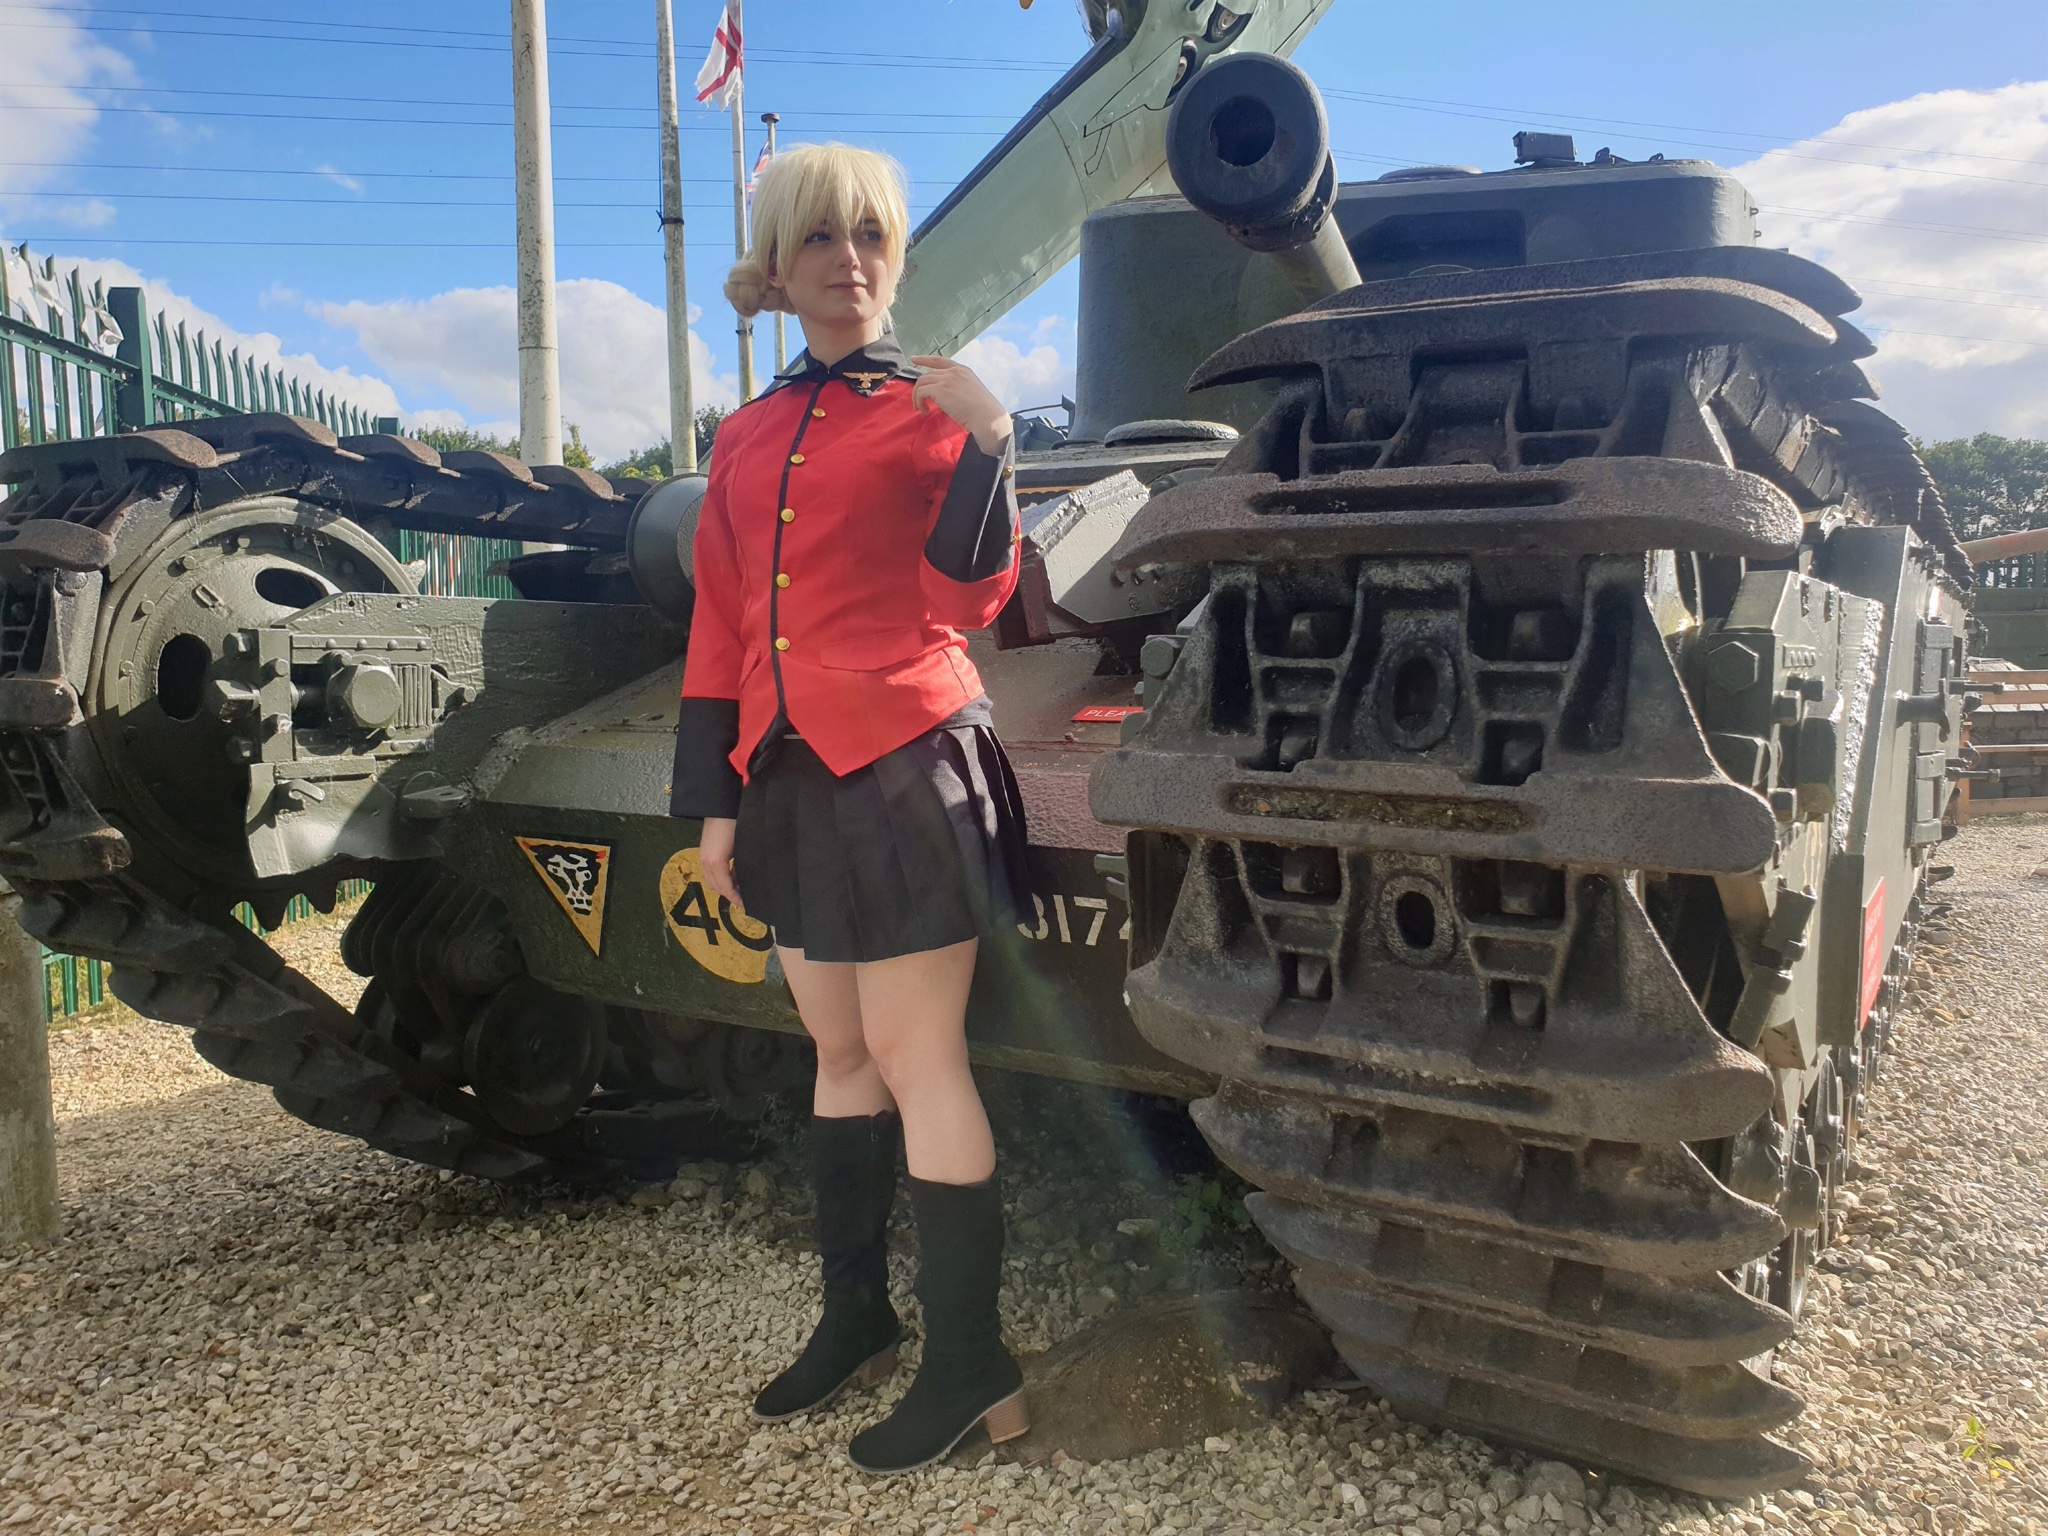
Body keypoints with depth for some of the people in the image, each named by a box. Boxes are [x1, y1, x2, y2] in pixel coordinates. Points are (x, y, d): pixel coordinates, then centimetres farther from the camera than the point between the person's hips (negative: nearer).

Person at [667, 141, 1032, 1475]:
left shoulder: (930, 407, 0)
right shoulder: (747, 439, 14)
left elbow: (969, 598, -11)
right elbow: (720, 632, 13)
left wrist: (988, 447, -21)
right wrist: (714, 801, 10)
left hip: (905, 766, -6)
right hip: (790, 779, 6)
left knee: (916, 1060, -4)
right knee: (841, 1051, 15)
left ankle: (971, 1364, 8)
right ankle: (858, 1318, 30)